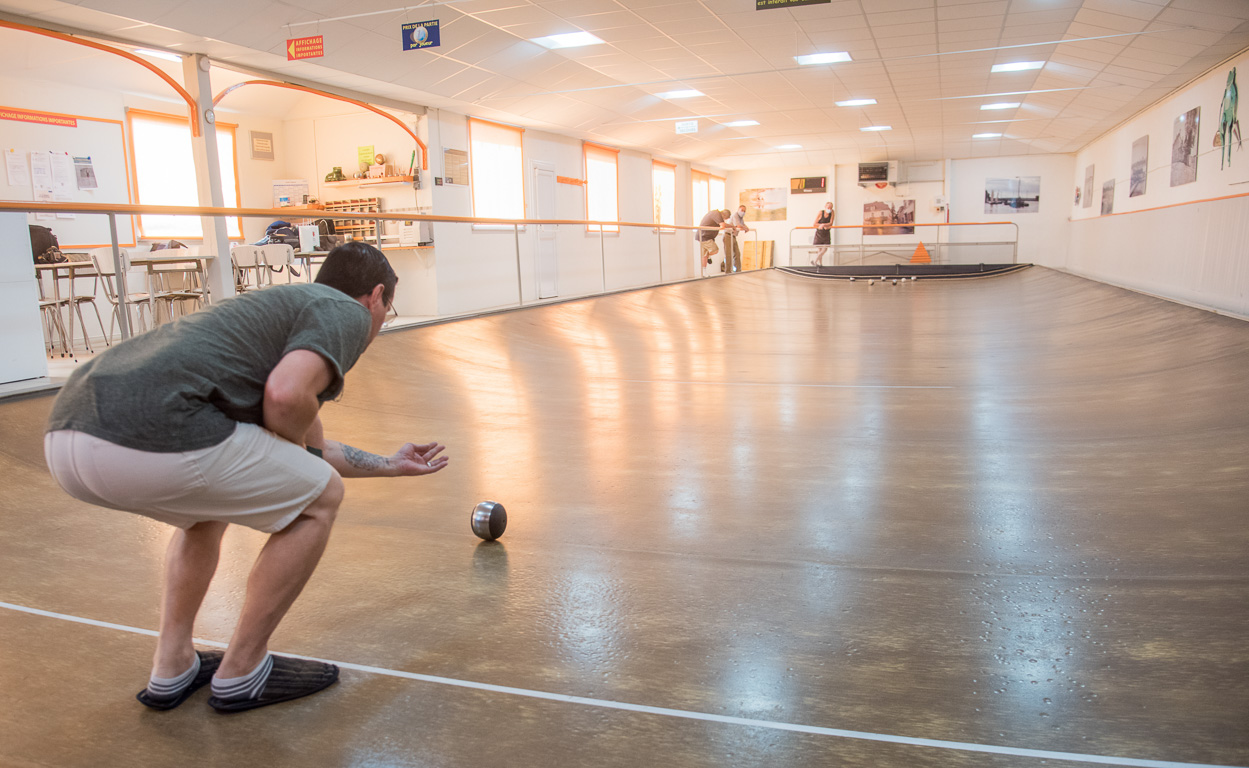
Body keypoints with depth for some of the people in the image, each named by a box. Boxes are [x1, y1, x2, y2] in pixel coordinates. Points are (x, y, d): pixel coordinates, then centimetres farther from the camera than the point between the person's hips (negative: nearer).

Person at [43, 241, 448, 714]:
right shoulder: (347, 312, 7)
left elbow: (308, 449, 45)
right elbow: (286, 395, -15)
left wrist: (388, 465, 59)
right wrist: (299, 442, 9)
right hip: (154, 433, -10)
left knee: (207, 509, 36)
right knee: (319, 498, 10)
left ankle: (172, 669, 34)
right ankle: (241, 673, 19)